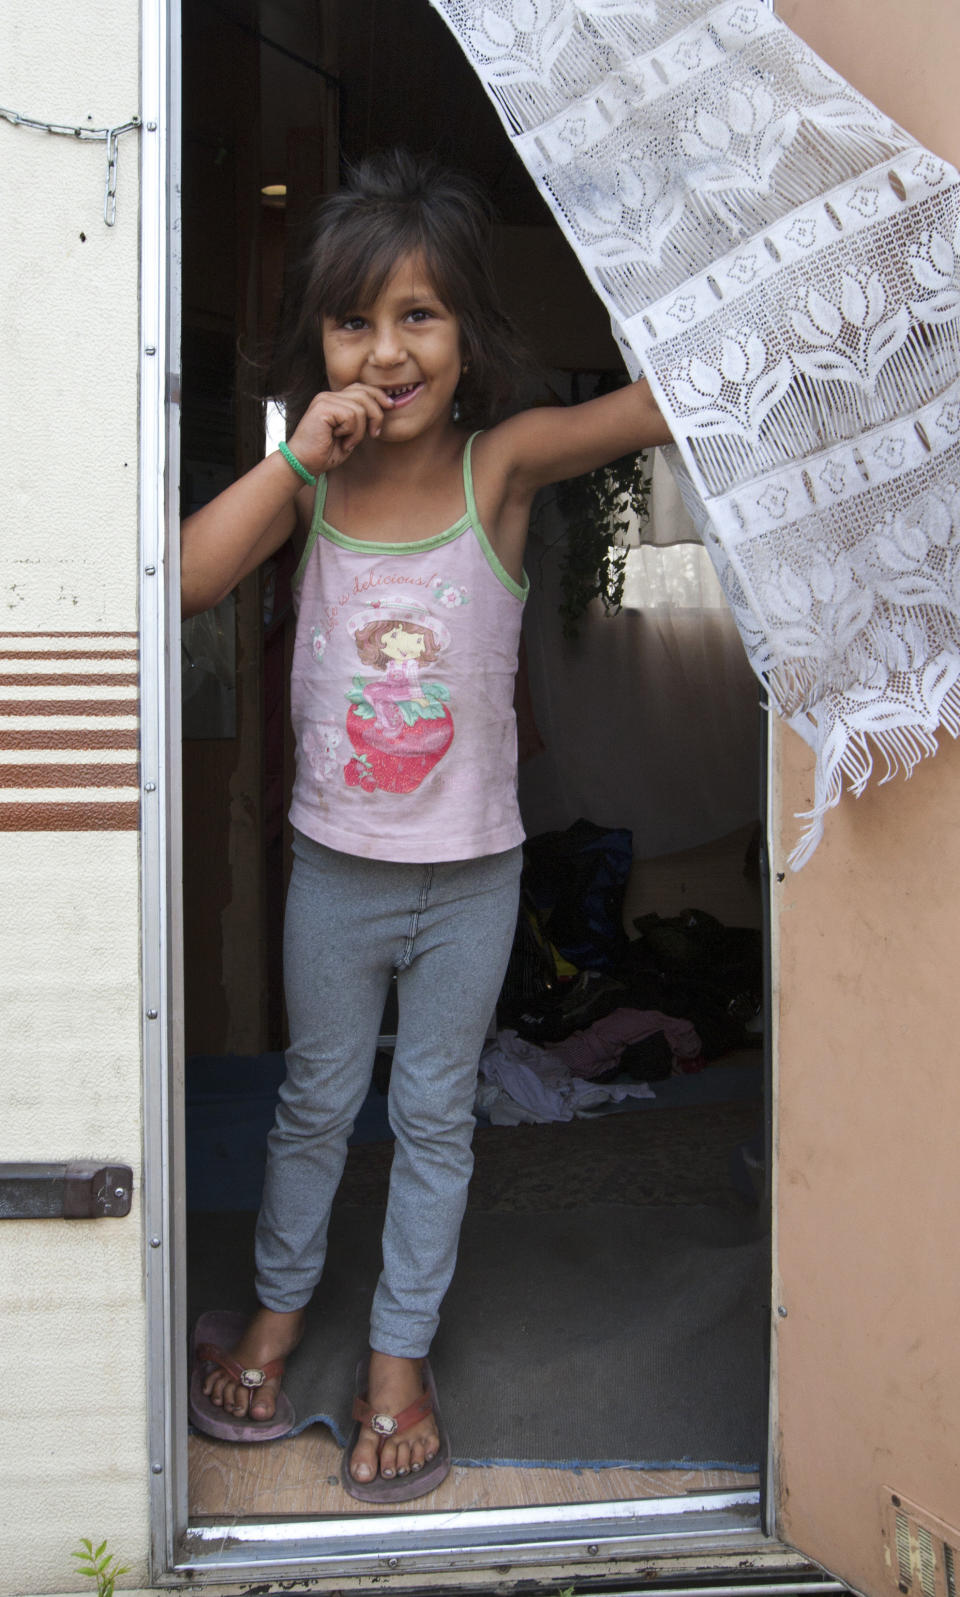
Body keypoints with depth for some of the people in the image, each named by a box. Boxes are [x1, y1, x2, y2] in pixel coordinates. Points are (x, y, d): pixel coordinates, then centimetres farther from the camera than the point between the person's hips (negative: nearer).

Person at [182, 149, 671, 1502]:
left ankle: (401, 1358, 33)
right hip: (336, 867, 1)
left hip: (471, 875, -1)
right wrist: (296, 458, -25)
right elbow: (184, 579, -19)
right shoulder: (312, 480, -7)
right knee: (317, 1101, 19)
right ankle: (279, 1312, 42)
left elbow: (665, 405, -23)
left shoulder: (502, 464, -12)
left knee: (434, 1115, 14)